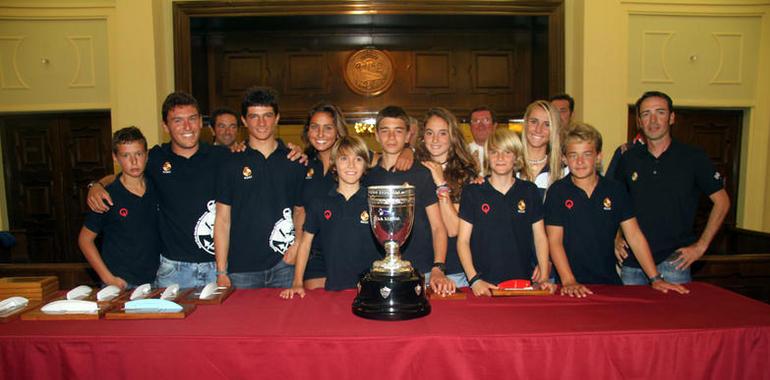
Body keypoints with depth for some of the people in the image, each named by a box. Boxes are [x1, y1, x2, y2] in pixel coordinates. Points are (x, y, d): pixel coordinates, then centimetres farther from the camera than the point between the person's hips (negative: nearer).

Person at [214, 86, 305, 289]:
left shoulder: (295, 162, 6)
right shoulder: (232, 164, 3)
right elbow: (223, 220, 2)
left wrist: (298, 241, -7)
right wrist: (221, 272, -2)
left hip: (284, 265, 1)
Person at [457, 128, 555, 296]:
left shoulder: (530, 191, 9)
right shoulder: (472, 192, 3)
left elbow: (540, 237, 11)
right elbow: (463, 240, 1)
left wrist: (544, 278, 0)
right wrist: (474, 279, -10)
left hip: (522, 281, 1)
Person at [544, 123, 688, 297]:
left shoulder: (615, 190, 6)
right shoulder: (557, 191, -3)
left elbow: (635, 236, 5)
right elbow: (554, 241, -7)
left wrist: (655, 279, -1)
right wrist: (568, 281, -18)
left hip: (609, 280, 3)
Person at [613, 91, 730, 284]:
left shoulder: (694, 157, -3)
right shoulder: (628, 158, 4)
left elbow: (722, 202, 2)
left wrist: (700, 246, -3)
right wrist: (616, 238, 4)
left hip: (673, 260, -2)